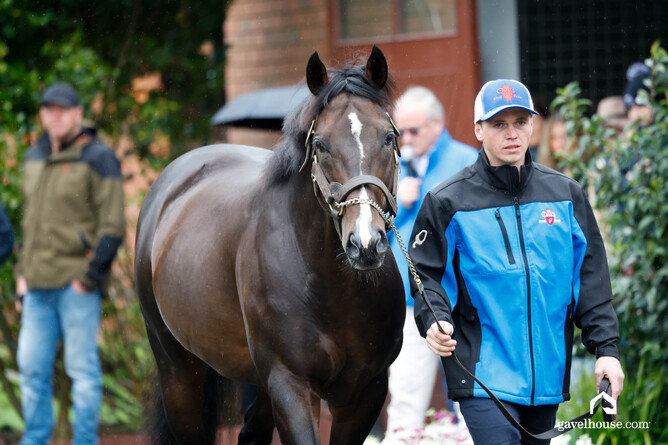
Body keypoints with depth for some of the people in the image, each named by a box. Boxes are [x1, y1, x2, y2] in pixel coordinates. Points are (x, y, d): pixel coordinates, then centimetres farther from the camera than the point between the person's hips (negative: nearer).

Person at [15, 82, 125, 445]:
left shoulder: (97, 159, -5)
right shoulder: (35, 157, 16)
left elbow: (113, 227, -8)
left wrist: (89, 277, -13)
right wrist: (23, 272, 16)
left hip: (77, 282, -6)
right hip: (38, 285, 7)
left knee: (82, 368, -2)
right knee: (32, 367, 6)